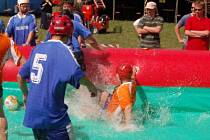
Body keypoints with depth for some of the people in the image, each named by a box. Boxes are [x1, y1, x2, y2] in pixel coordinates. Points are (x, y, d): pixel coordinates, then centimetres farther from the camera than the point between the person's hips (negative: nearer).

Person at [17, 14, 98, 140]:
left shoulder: (37, 48, 11)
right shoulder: (63, 49, -9)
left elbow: (20, 77, 19)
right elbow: (76, 74, -23)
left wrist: (27, 96, 33)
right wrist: (91, 86, -4)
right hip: (52, 116, -7)